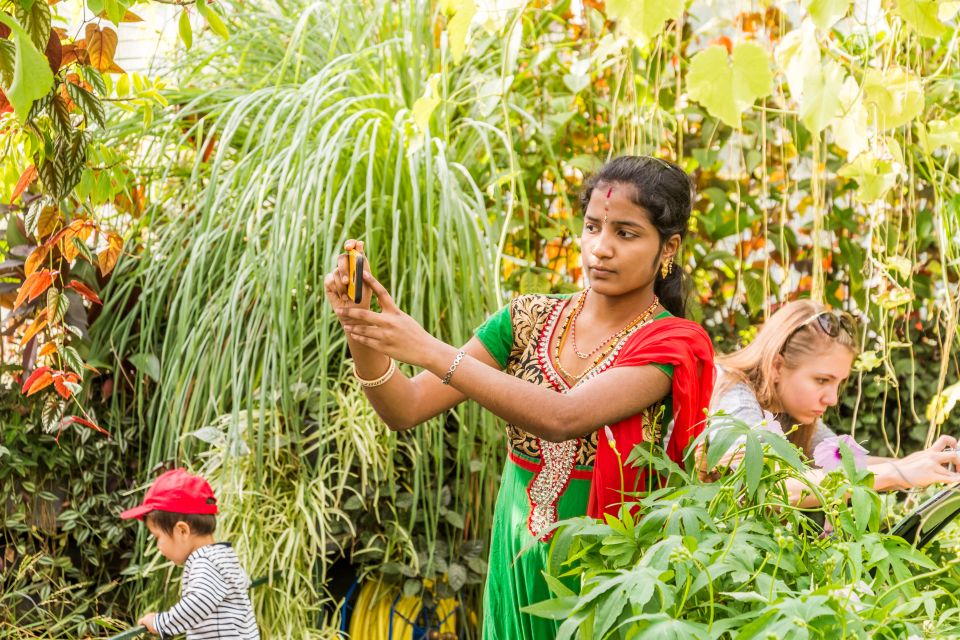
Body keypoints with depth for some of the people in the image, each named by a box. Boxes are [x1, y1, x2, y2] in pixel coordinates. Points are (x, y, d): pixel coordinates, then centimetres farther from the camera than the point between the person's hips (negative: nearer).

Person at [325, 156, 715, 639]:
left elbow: (563, 418, -28)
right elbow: (405, 409, -5)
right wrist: (362, 333, -24)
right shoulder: (530, 321, 1)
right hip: (518, 565, 4)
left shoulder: (671, 344, -11)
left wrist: (428, 350, -32)